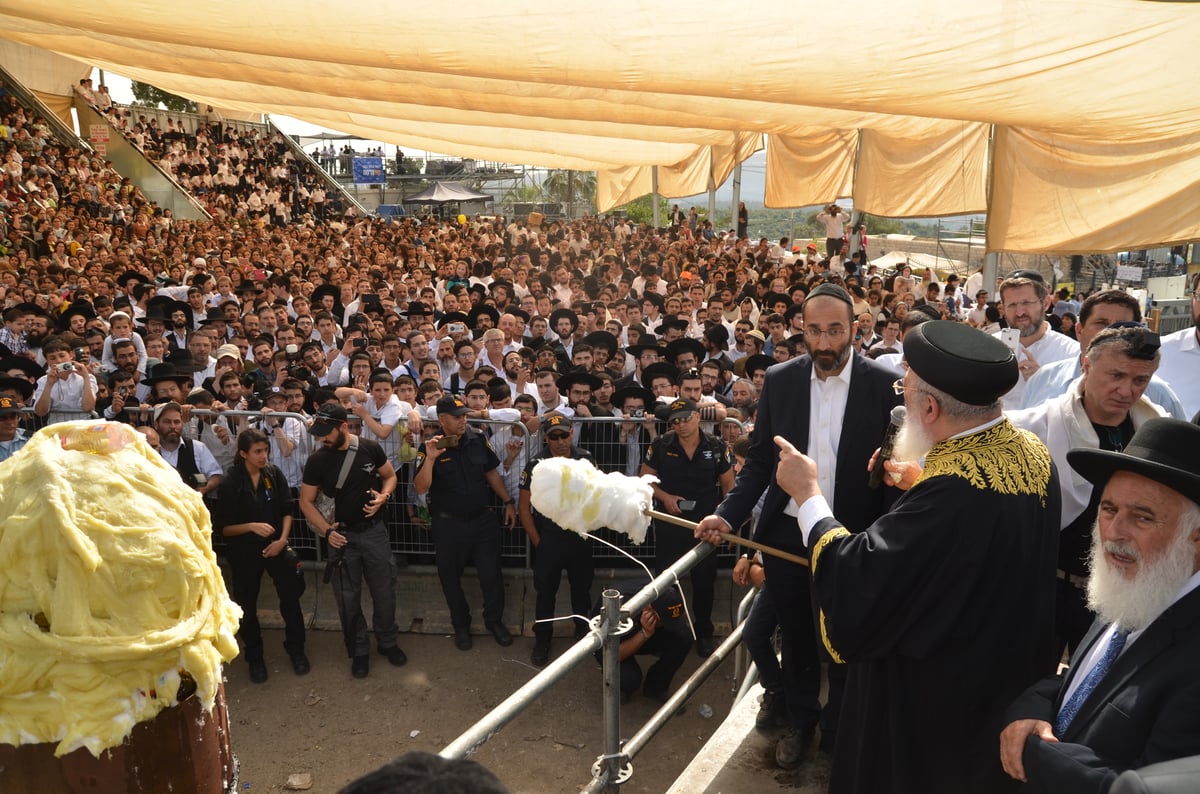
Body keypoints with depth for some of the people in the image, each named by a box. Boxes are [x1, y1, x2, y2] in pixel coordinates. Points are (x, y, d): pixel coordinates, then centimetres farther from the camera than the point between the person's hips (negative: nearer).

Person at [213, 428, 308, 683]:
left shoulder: (274, 473, -7)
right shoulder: (230, 482, -14)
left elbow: (287, 510, 1)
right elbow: (223, 527, -10)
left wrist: (283, 539, -12)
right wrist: (252, 526, -25)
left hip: (276, 546, 2)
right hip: (244, 552, -2)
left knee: (290, 597, 4)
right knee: (247, 606, 10)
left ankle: (296, 649, 25)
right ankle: (254, 657, 31)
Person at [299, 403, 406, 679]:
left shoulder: (370, 449, -9)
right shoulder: (317, 460, -9)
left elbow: (390, 476, 7)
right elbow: (306, 502, -1)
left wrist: (384, 495, -14)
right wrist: (326, 530, -13)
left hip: (374, 530, 0)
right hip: (342, 535, 0)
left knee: (384, 591, 9)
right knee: (348, 598, 9)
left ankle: (387, 642, 32)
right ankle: (359, 651, 28)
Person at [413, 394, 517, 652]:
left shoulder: (478, 439, -4)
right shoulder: (430, 447, -12)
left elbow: (492, 473, 9)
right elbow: (421, 488, -20)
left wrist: (508, 502, 9)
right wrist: (430, 459, -32)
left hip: (483, 519, 2)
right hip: (449, 524, -2)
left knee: (491, 574, 7)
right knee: (451, 578, 13)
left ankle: (494, 620, 31)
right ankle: (461, 625, 35)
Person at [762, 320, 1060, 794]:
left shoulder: (955, 489, -37)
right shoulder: (1032, 452, -7)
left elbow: (851, 582, -31)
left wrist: (807, 493, -19)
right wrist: (917, 487, 6)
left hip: (939, 704, -8)